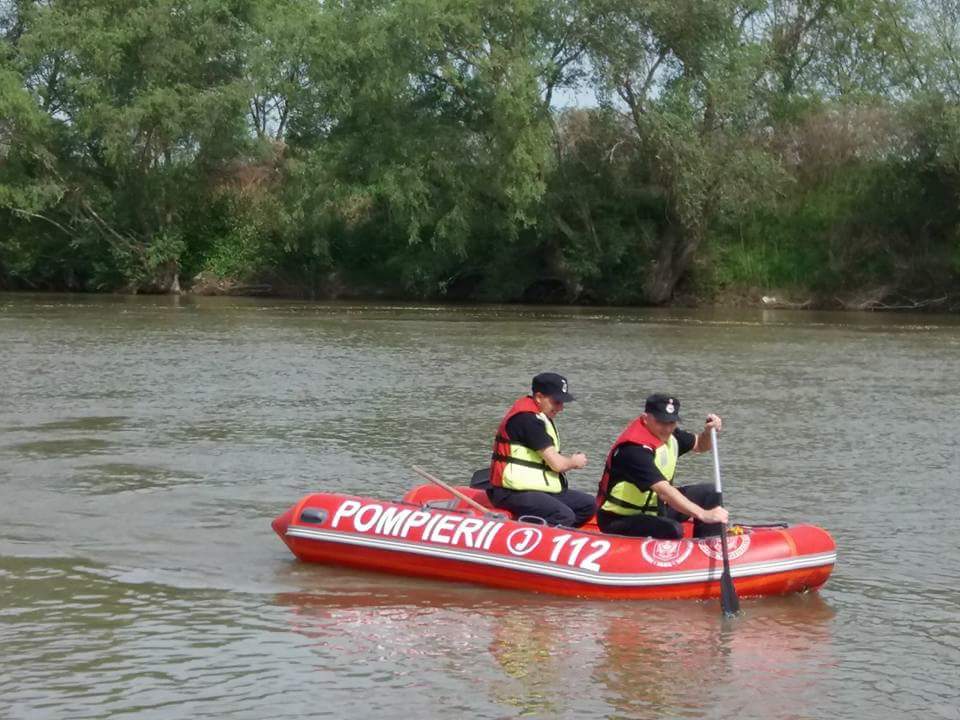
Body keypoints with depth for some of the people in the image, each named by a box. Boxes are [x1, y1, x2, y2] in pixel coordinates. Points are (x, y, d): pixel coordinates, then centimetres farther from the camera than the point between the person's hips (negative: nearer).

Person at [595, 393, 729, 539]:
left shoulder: (664, 432, 1)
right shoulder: (635, 449, -28)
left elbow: (700, 445, 19)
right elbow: (665, 492, -38)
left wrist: (709, 431, -6)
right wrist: (704, 515, -46)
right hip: (620, 520, -9)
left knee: (709, 493, 0)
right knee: (673, 530, -36)